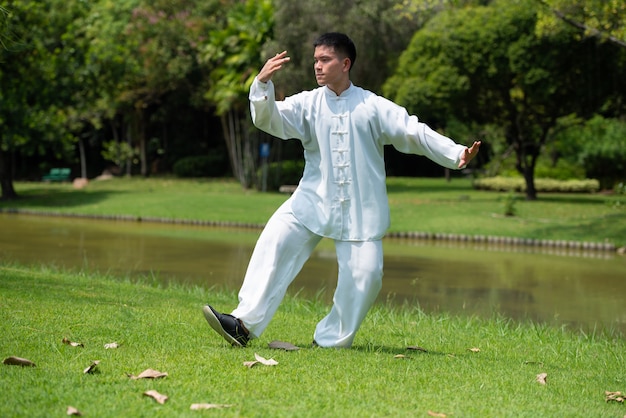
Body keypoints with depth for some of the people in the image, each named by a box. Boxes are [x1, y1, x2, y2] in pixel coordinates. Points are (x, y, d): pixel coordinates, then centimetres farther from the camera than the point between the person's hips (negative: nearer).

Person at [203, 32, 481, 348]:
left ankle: (332, 340, 13)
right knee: (274, 242, -18)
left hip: (360, 209, 0)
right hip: (312, 202, 0)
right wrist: (262, 84, -25)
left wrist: (456, 154, -12)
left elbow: (415, 133, -1)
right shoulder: (308, 103, 4)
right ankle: (244, 324, -22)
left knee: (365, 274, -7)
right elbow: (269, 119, -7)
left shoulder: (373, 107, 1)